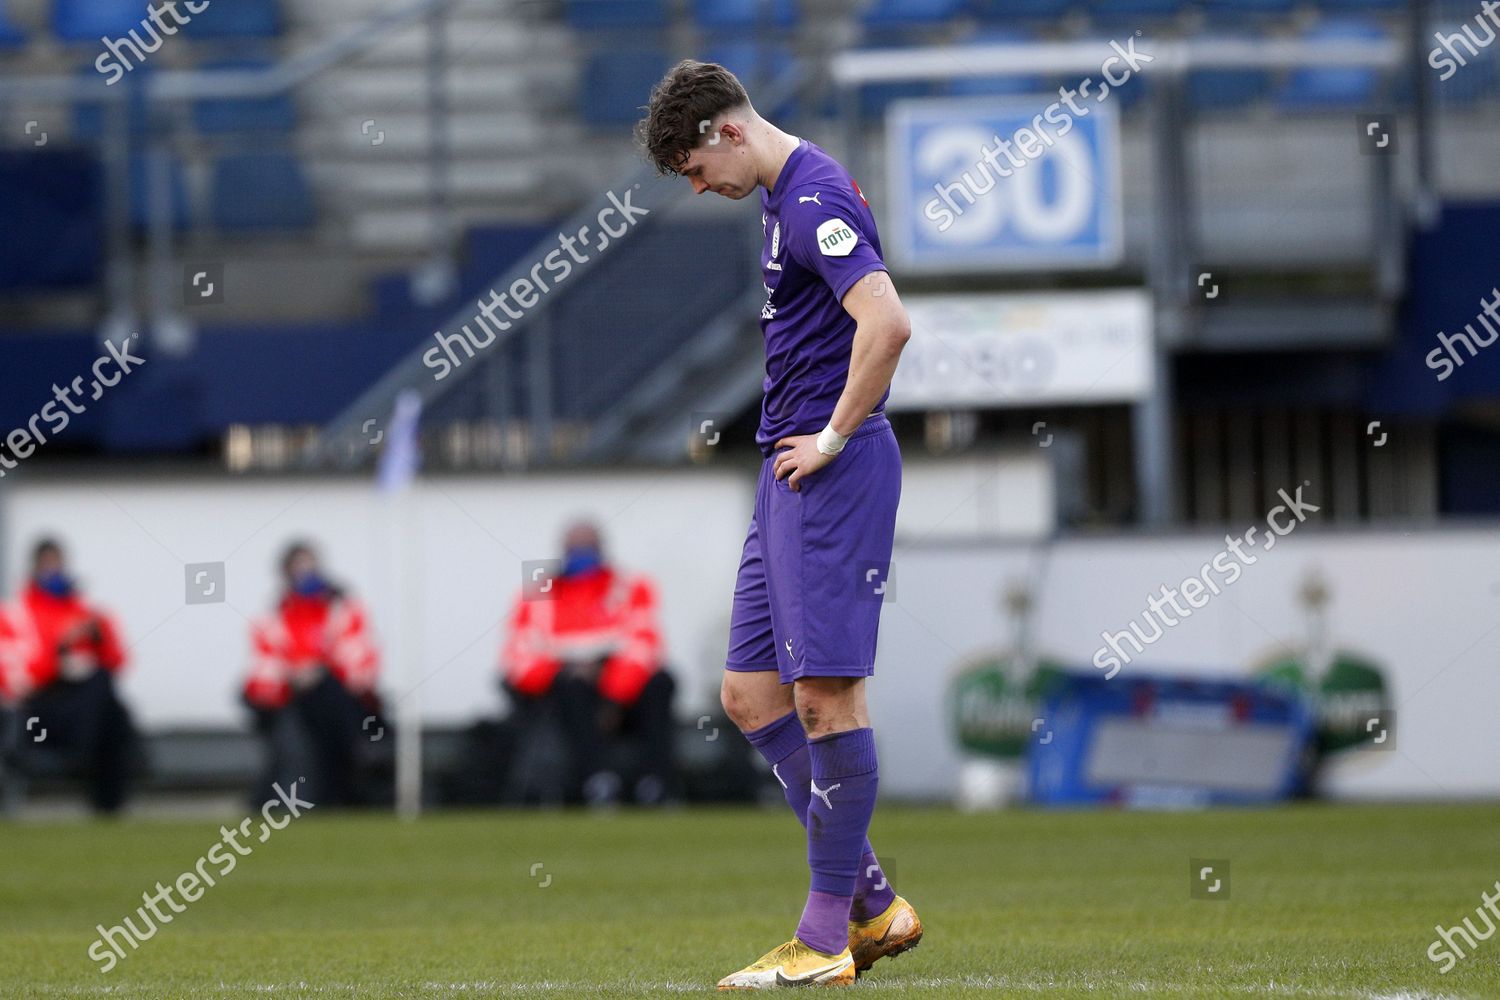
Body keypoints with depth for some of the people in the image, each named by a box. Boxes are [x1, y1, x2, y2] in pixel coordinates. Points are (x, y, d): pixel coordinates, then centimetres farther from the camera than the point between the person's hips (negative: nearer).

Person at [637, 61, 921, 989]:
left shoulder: (815, 198, -14)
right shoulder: (784, 197, 18)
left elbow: (887, 322, -28)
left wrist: (834, 437, -18)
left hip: (834, 473, -11)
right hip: (791, 473, 11)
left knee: (826, 693, -7)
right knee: (751, 693, 9)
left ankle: (827, 939, -3)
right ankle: (872, 902, 13)